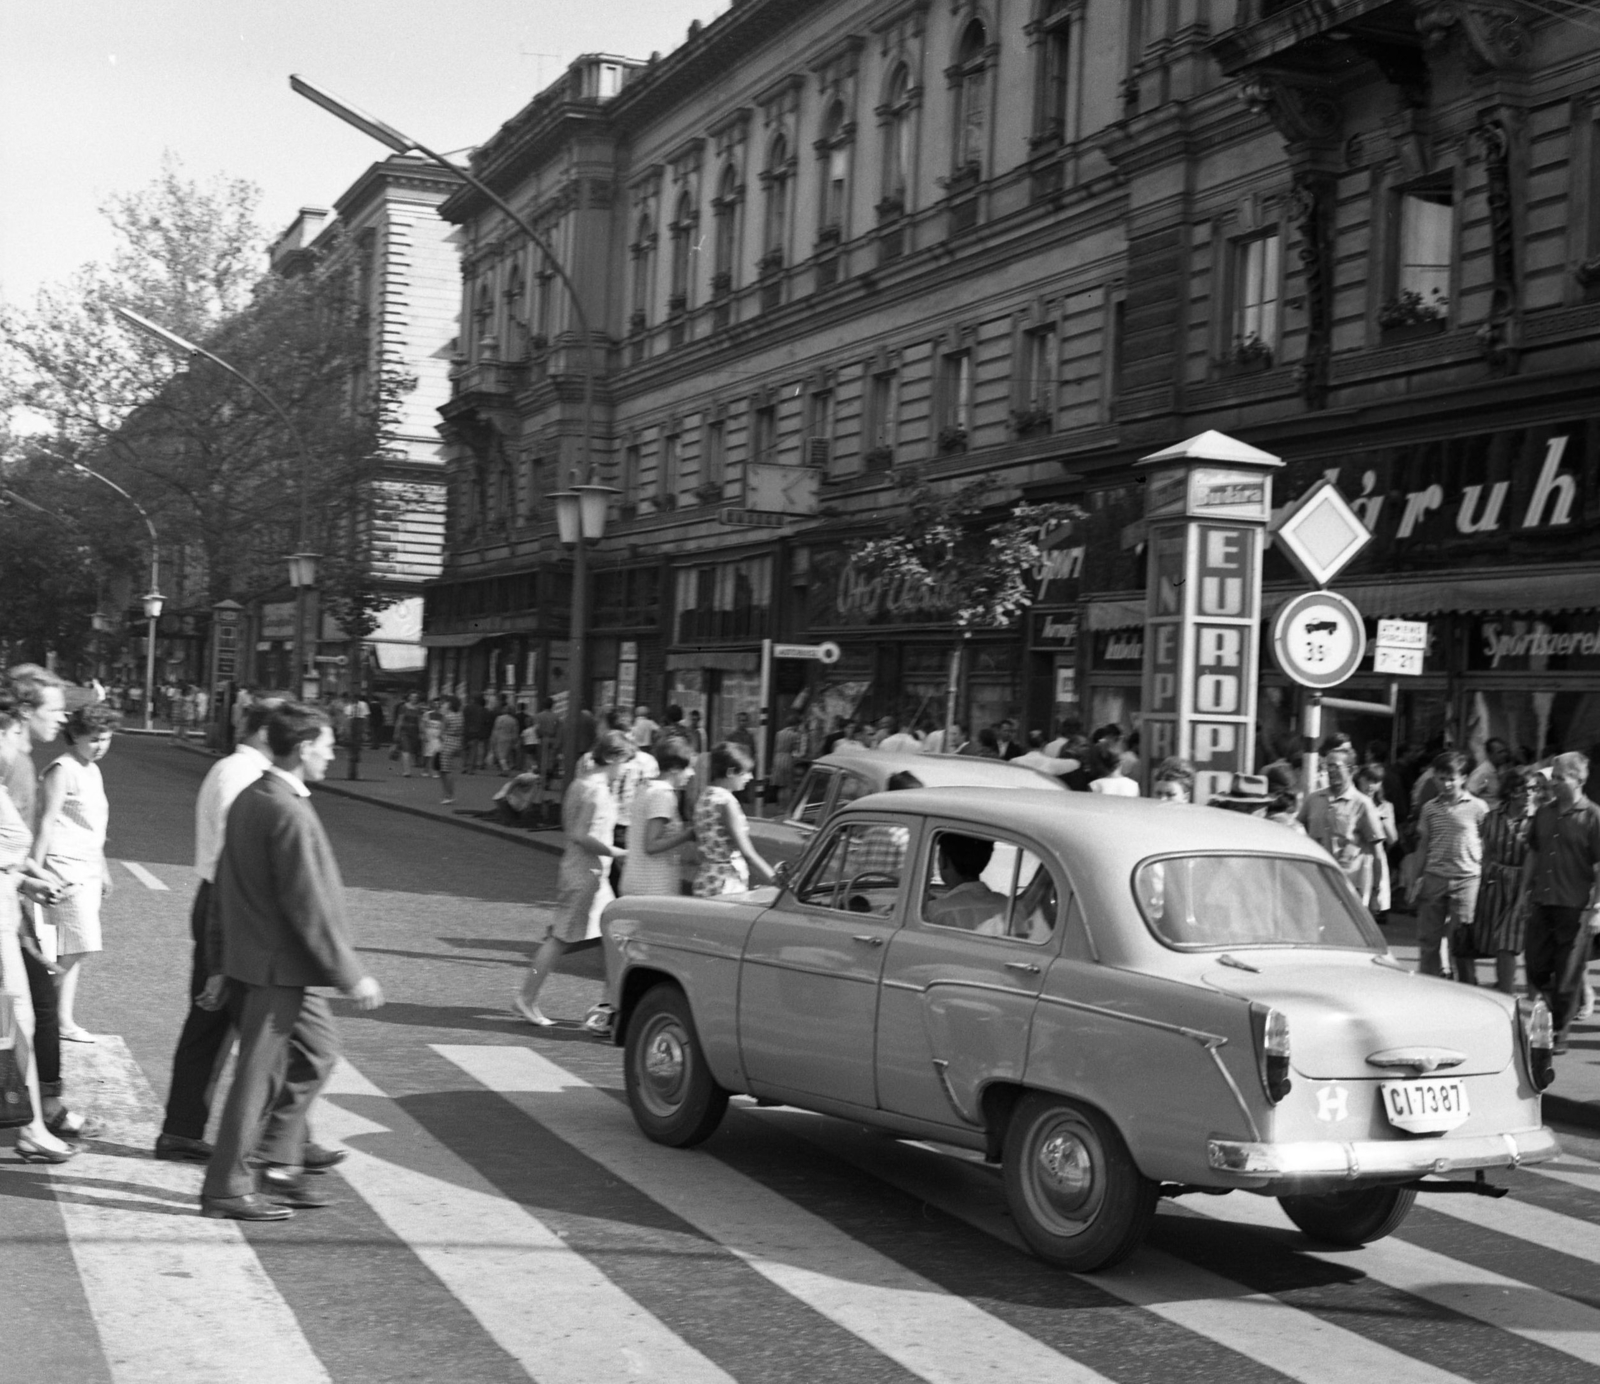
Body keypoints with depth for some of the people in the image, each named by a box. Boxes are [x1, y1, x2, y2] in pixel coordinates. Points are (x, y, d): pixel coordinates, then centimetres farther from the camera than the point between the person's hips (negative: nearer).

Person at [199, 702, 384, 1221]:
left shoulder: (248, 799, 8)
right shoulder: (290, 814, -22)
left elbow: (225, 884, 14)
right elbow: (309, 906, -23)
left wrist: (224, 962, 20)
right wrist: (351, 976, -16)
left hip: (251, 958, 10)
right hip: (277, 966, -10)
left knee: (319, 1049, 20)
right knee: (259, 1076, 0)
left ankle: (279, 1163, 23)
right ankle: (226, 1189, 11)